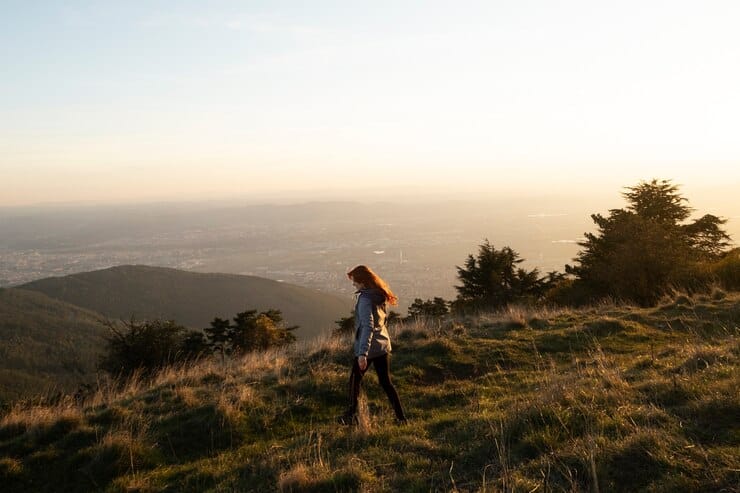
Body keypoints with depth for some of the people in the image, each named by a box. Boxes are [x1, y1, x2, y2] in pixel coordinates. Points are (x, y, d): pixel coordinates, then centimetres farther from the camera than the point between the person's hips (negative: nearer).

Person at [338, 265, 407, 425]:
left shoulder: (365, 299, -20)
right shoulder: (380, 296, 5)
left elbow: (368, 326, -28)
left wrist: (363, 353, -32)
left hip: (368, 346, -7)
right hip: (383, 345, 7)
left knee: (355, 380, 12)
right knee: (386, 382, 12)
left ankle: (351, 415, 19)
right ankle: (400, 416, 10)